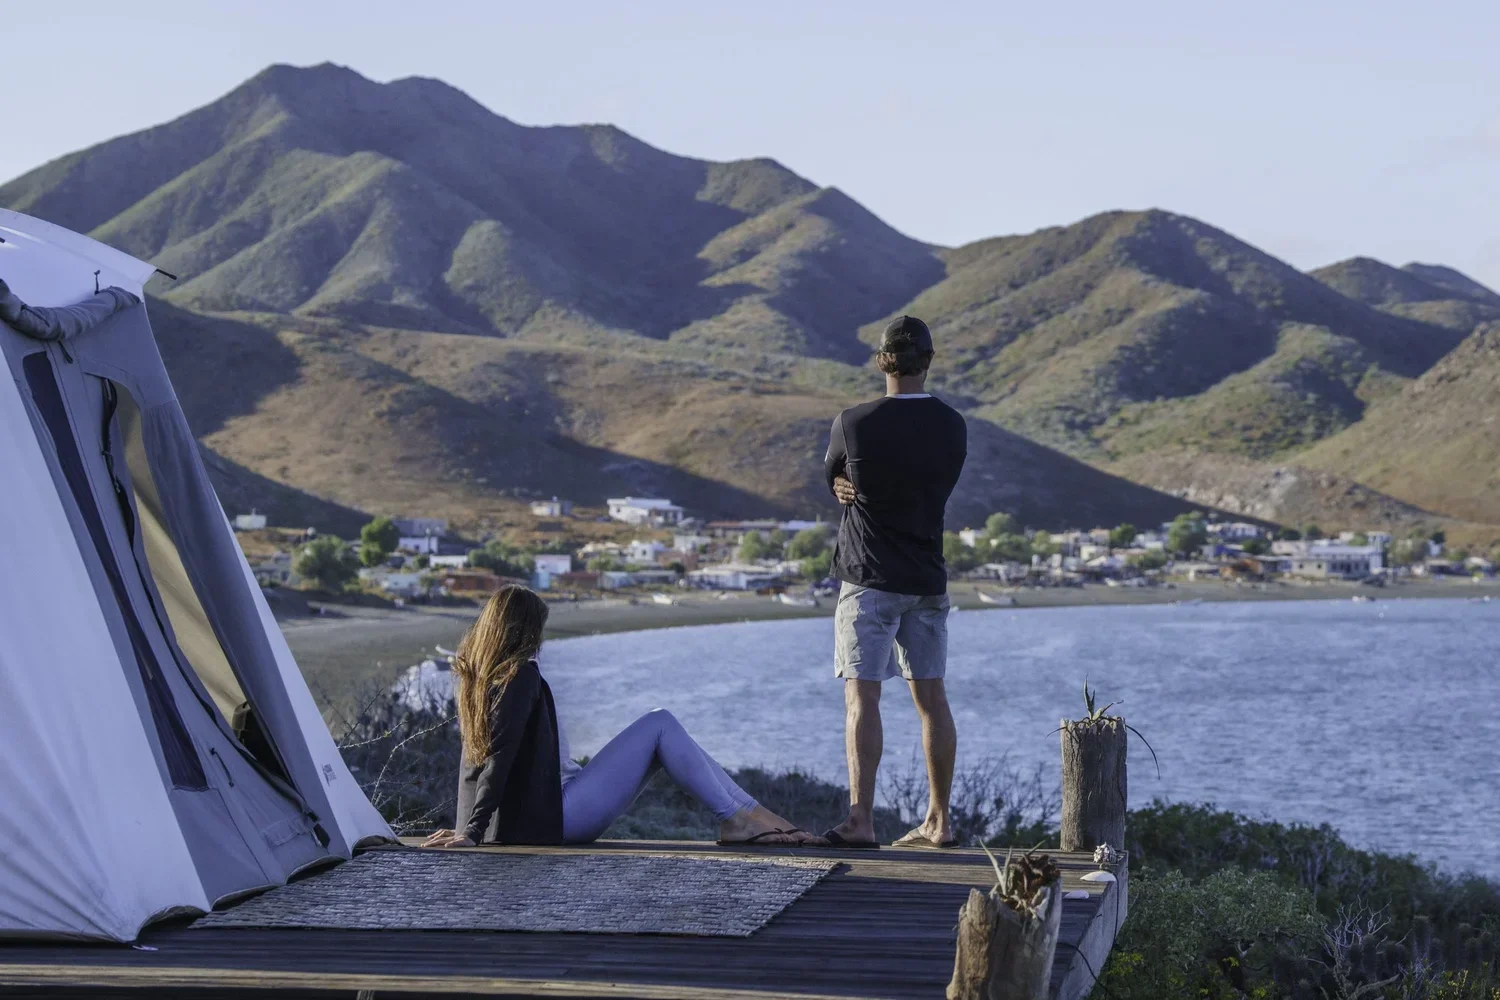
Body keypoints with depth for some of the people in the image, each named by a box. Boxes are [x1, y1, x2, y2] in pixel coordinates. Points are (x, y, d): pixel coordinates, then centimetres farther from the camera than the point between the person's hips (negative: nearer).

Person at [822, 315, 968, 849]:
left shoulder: (854, 424, -11)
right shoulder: (953, 426, 2)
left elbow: (832, 477, 6)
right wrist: (862, 490, 4)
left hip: (869, 579, -5)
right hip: (928, 580, 5)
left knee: (862, 697, -6)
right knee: (931, 698, 11)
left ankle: (860, 819, -14)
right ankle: (938, 821, 17)